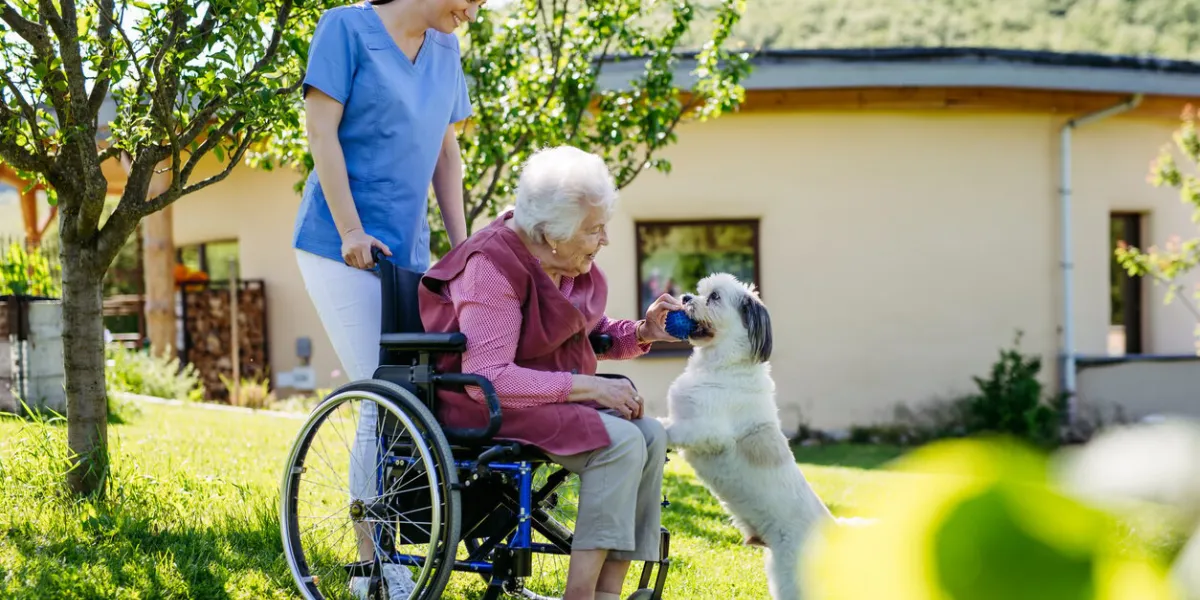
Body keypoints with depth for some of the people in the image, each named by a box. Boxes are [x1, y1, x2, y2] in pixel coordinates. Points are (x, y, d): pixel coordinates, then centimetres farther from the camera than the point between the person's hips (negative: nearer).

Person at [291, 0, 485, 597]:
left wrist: (460, 242, 11)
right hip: (342, 248, -6)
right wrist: (350, 230, -15)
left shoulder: (445, 49, 12)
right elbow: (321, 130, -10)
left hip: (406, 249, 6)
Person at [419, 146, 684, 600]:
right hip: (486, 406, -8)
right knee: (620, 441, -26)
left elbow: (589, 332, 21)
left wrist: (642, 333, -2)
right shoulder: (493, 269, -21)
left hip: (555, 396, 8)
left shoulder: (573, 263, 5)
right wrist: (586, 386, -29)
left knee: (651, 436, -14)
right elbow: (488, 377, -29)